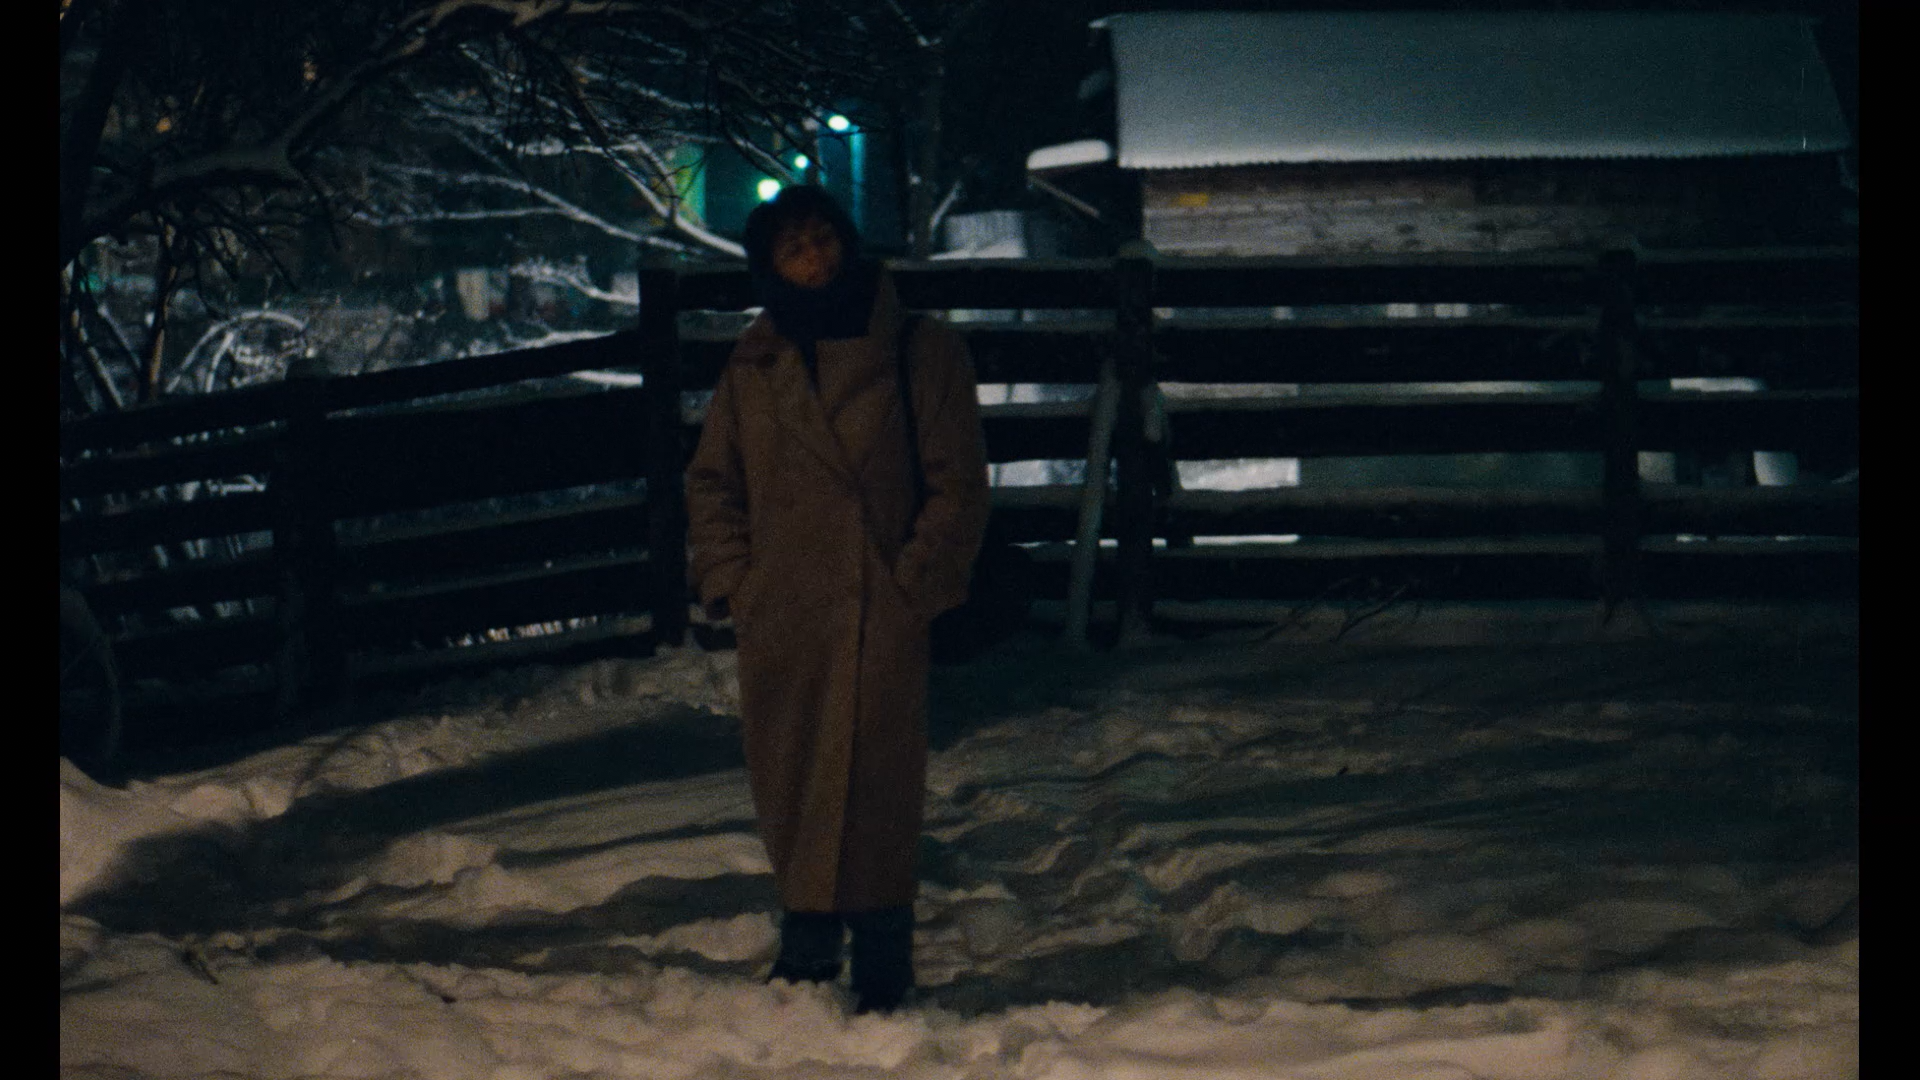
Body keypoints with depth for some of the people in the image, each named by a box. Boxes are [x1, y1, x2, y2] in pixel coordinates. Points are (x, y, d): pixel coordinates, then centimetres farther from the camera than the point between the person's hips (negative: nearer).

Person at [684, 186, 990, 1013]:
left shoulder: (921, 353, -1)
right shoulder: (753, 364, 9)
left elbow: (958, 486, -2)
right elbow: (712, 480, 16)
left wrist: (912, 588, -10)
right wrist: (730, 581, 3)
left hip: (879, 623, -4)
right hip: (778, 621, 4)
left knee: (874, 790, -2)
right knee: (787, 789, 9)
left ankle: (880, 969, 9)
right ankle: (807, 948, 24)